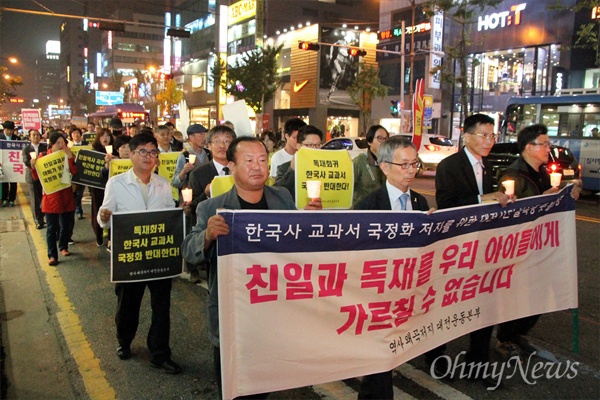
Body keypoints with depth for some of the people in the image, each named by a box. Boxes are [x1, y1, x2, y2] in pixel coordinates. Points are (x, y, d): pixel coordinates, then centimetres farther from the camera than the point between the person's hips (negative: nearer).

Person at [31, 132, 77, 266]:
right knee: (52, 227, 0)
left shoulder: (68, 156, 1)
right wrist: (33, 167, -19)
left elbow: (74, 172, -15)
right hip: (51, 196, -2)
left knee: (66, 224, 12)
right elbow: (37, 177, -2)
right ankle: (52, 255, 5)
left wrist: (69, 157, -22)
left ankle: (63, 247, 34)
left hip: (66, 195, 2)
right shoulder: (43, 157, -3)